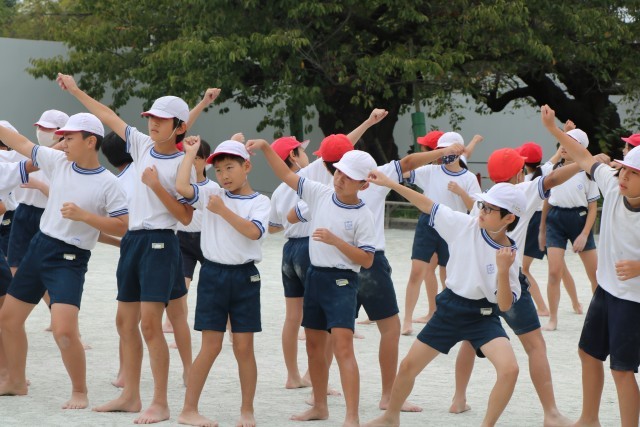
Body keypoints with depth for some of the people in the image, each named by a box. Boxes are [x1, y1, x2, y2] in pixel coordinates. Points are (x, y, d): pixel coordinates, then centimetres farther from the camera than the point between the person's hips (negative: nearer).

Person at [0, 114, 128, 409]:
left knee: (64, 330, -20)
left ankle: (79, 392, -1)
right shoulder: (59, 162, 3)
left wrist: (84, 215, -23)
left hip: (70, 259, -7)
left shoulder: (107, 184, -12)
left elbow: (121, 227, -14)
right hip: (39, 246, 7)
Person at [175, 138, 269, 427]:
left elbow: (254, 231, -17)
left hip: (245, 276, 0)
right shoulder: (210, 195, 5)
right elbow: (181, 187, -11)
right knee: (211, 346, -1)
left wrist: (223, 210, -21)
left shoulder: (259, 202, 1)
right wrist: (190, 153, -1)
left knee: (244, 347, 3)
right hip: (213, 274, 0)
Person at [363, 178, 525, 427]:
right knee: (409, 365, 11)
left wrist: (504, 270, -36)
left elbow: (505, 305, -20)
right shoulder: (464, 225, -10)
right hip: (449, 309, 3)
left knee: (509, 369, -26)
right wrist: (390, 183, -5)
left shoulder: (509, 256, -17)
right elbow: (428, 206, -3)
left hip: (483, 316, -3)